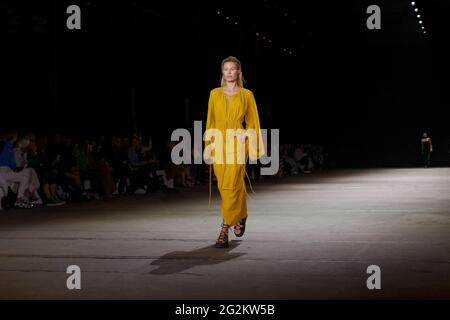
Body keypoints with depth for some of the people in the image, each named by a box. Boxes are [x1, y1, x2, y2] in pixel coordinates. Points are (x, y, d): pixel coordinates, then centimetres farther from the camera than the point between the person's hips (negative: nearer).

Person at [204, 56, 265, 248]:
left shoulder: (246, 95, 3)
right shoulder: (215, 94, 10)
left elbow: (253, 122, 8)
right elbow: (210, 121, 13)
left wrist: (249, 139, 0)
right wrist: (208, 145, 9)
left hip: (237, 144, -3)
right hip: (218, 144, 4)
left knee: (230, 185, -12)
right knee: (223, 186, 8)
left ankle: (225, 231, -7)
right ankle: (240, 216, 32)